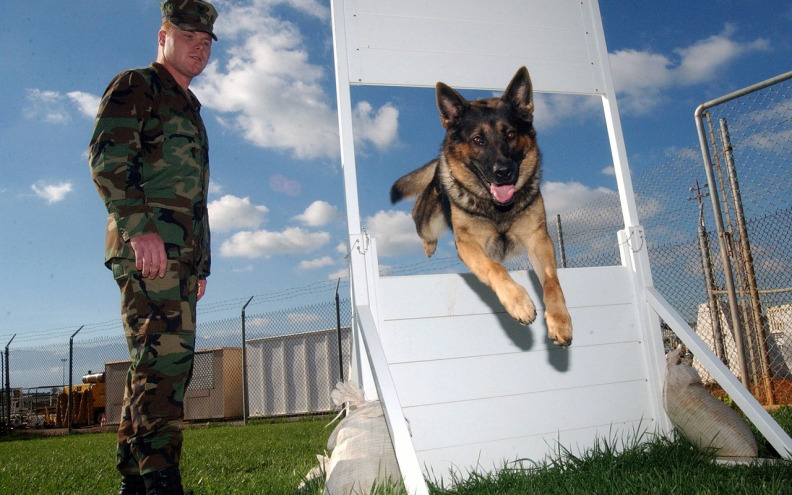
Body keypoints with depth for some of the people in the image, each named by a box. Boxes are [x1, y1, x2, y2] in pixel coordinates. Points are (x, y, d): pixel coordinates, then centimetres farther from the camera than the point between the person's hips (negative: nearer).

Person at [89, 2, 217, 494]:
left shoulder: (189, 108, 30)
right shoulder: (136, 85, 6)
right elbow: (107, 157, -11)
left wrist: (201, 266, 22)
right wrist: (140, 227, -23)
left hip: (180, 255, 9)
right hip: (148, 245, -9)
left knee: (168, 361, 7)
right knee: (165, 353, -17)